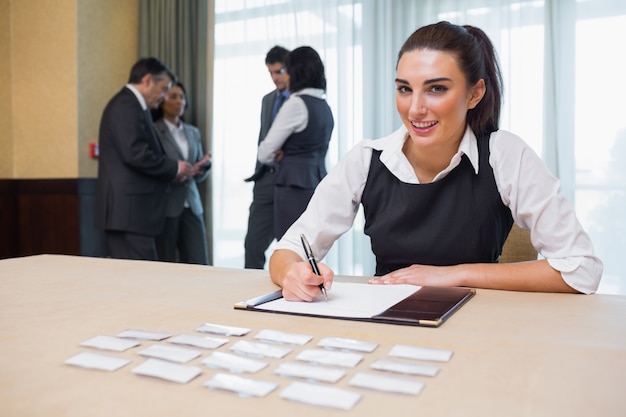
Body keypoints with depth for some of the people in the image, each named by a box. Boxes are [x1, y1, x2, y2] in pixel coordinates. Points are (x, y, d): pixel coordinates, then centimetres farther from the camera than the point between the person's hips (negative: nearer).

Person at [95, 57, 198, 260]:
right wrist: (174, 167, -11)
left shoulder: (130, 105, 20)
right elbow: (134, 153, -22)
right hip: (129, 209, -10)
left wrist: (170, 171, 10)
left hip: (129, 208, 10)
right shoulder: (126, 106, -12)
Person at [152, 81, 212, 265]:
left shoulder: (193, 132, 15)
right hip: (165, 206, -5)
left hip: (191, 206, 5)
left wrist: (205, 165, -4)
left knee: (200, 264, 0)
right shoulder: (153, 131, -3)